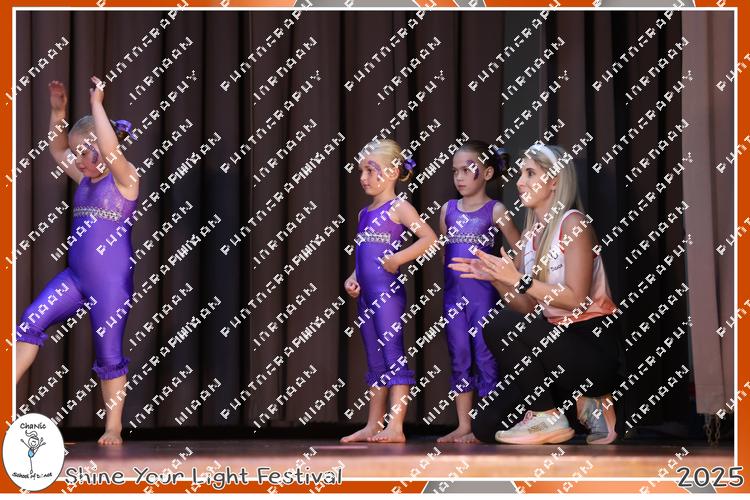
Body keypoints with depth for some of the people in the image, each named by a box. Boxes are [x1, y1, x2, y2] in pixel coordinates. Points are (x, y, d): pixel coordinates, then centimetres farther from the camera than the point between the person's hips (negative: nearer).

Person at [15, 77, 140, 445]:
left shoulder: (125, 177, -10)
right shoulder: (86, 179, 12)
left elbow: (109, 148, -29)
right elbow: (56, 150, 25)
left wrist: (97, 104, -21)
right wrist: (57, 111, 13)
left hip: (111, 281, -7)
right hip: (76, 276, 7)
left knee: (108, 353, 0)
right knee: (30, 323, -3)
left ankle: (113, 428, 11)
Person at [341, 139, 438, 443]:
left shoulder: (398, 207, -6)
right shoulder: (365, 213, 17)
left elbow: (429, 238, -17)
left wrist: (397, 259, -18)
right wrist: (352, 279, 8)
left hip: (388, 292, -9)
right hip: (366, 295, 9)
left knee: (393, 356, -9)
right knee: (375, 361, 13)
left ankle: (395, 427, -11)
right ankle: (373, 427, 20)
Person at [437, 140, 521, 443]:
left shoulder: (495, 211, -3)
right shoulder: (448, 209, 10)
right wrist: (447, 280, 13)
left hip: (483, 293, -5)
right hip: (453, 292, 5)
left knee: (484, 355, -2)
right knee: (459, 358, 7)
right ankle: (463, 426, 12)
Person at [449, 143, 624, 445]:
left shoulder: (572, 223, -10)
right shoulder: (531, 233, 12)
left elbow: (577, 300, -19)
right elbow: (529, 308, 9)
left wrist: (519, 279, -22)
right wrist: (495, 278, -5)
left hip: (593, 346, -8)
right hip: (557, 343, 8)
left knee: (500, 328, -27)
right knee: (486, 426, 0)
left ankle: (547, 418, -13)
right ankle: (582, 404, 10)